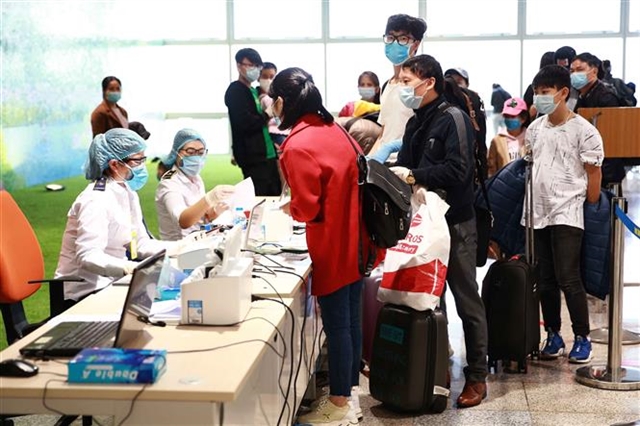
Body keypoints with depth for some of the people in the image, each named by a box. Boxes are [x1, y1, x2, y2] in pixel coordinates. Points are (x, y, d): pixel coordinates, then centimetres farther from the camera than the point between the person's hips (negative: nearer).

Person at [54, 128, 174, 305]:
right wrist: (129, 268, -43)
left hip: (109, 283, 9)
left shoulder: (127, 192, 8)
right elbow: (88, 256, -29)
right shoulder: (96, 200, -19)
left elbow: (140, 244, 9)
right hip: (84, 292, -8)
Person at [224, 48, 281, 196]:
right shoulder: (235, 91, -7)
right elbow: (246, 123, -19)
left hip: (268, 154, 9)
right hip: (252, 157, -9)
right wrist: (267, 115, -6)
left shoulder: (254, 91, 20)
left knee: (275, 196, 8)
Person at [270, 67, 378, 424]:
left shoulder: (298, 145, -19)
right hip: (354, 240, 8)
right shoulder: (335, 129, 5)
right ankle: (350, 391, 30)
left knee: (336, 325, 3)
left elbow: (307, 208, -19)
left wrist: (288, 207, 1)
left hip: (332, 247, -8)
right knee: (351, 319, 17)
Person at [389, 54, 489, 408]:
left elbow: (458, 169, -22)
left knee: (466, 299, 0)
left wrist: (414, 176, -22)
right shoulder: (415, 123, 14)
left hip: (454, 223, -8)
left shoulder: (452, 119, -12)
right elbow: (406, 166, 16)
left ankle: (477, 376, 8)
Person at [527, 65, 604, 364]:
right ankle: (553, 336, 20)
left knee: (568, 278, -8)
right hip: (537, 214, 6)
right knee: (544, 281, 9)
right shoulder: (534, 129, 11)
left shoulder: (583, 130, -7)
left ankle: (582, 338, 6)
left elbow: (594, 173, -5)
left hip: (566, 214, -6)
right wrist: (525, 205, 15)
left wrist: (590, 209, -6)